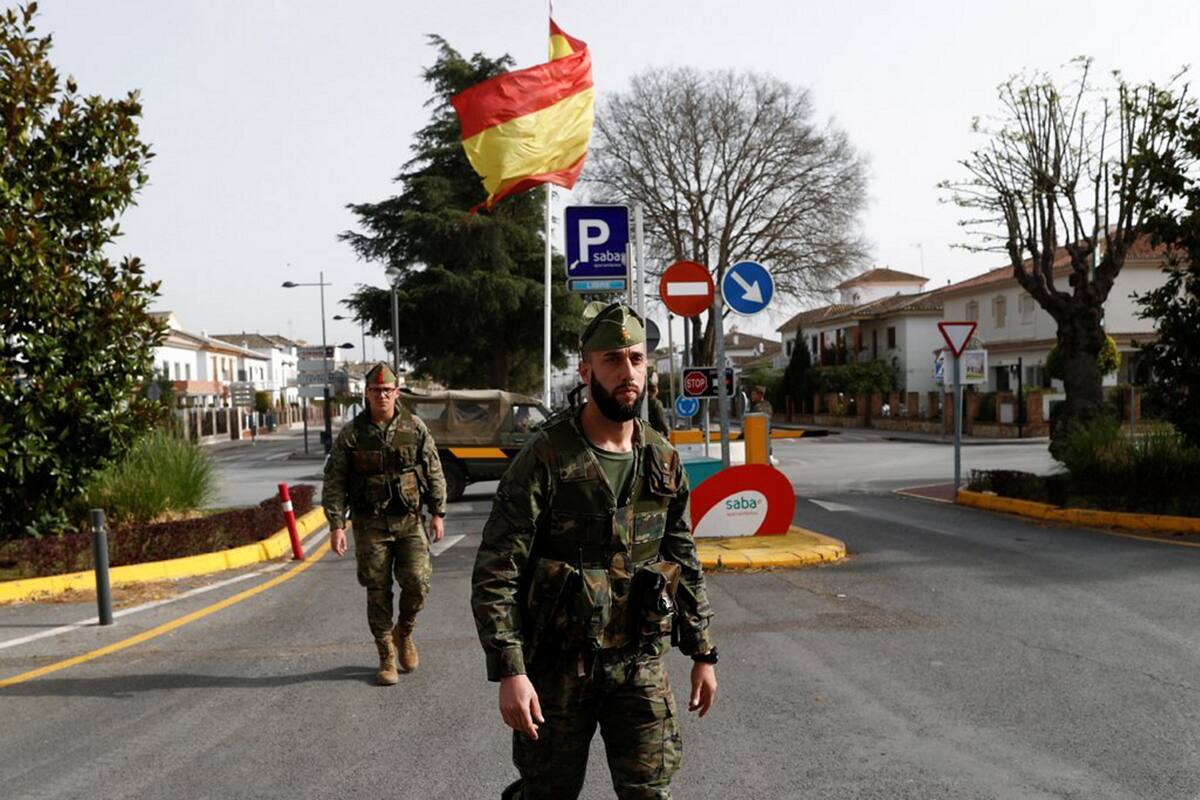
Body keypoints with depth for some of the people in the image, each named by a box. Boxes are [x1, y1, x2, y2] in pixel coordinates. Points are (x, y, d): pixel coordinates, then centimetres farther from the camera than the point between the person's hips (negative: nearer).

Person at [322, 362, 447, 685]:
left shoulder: (415, 428, 2)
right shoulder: (351, 435, -1)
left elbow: (434, 473, 6)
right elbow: (334, 483, 0)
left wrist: (437, 513, 2)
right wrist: (336, 525, -7)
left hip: (410, 522, 0)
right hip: (370, 525, 0)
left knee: (417, 582, -10)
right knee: (378, 592, 3)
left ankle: (404, 631, 20)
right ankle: (387, 658, 17)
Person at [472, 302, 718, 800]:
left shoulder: (665, 462, 2)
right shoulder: (544, 459, -13)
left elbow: (684, 563, 12)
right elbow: (495, 575, -14)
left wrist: (702, 652, 10)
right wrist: (510, 671, -20)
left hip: (641, 665, 3)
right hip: (557, 665, -3)